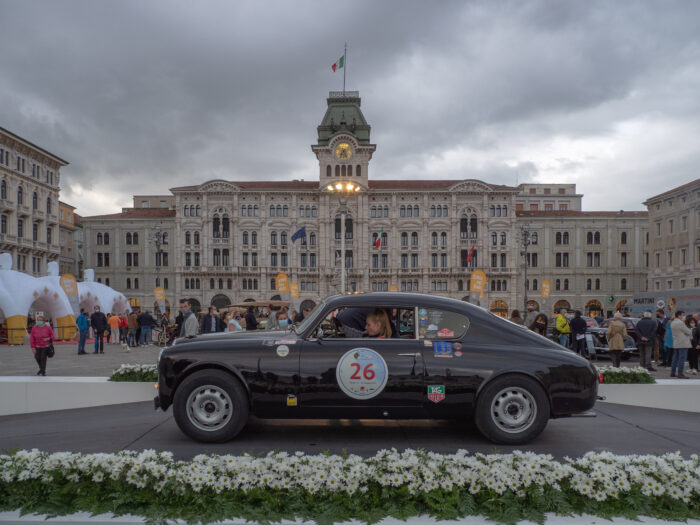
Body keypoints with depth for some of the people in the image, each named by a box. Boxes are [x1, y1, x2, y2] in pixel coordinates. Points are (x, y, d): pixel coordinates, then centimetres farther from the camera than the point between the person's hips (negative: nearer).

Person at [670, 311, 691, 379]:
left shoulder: (672, 322, 11)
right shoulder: (681, 323, -16)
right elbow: (688, 332, -10)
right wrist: (690, 333, 11)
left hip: (675, 344, 9)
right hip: (683, 344, -9)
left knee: (675, 358, 14)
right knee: (682, 358, -6)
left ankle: (673, 373, 17)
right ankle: (680, 374, -7)